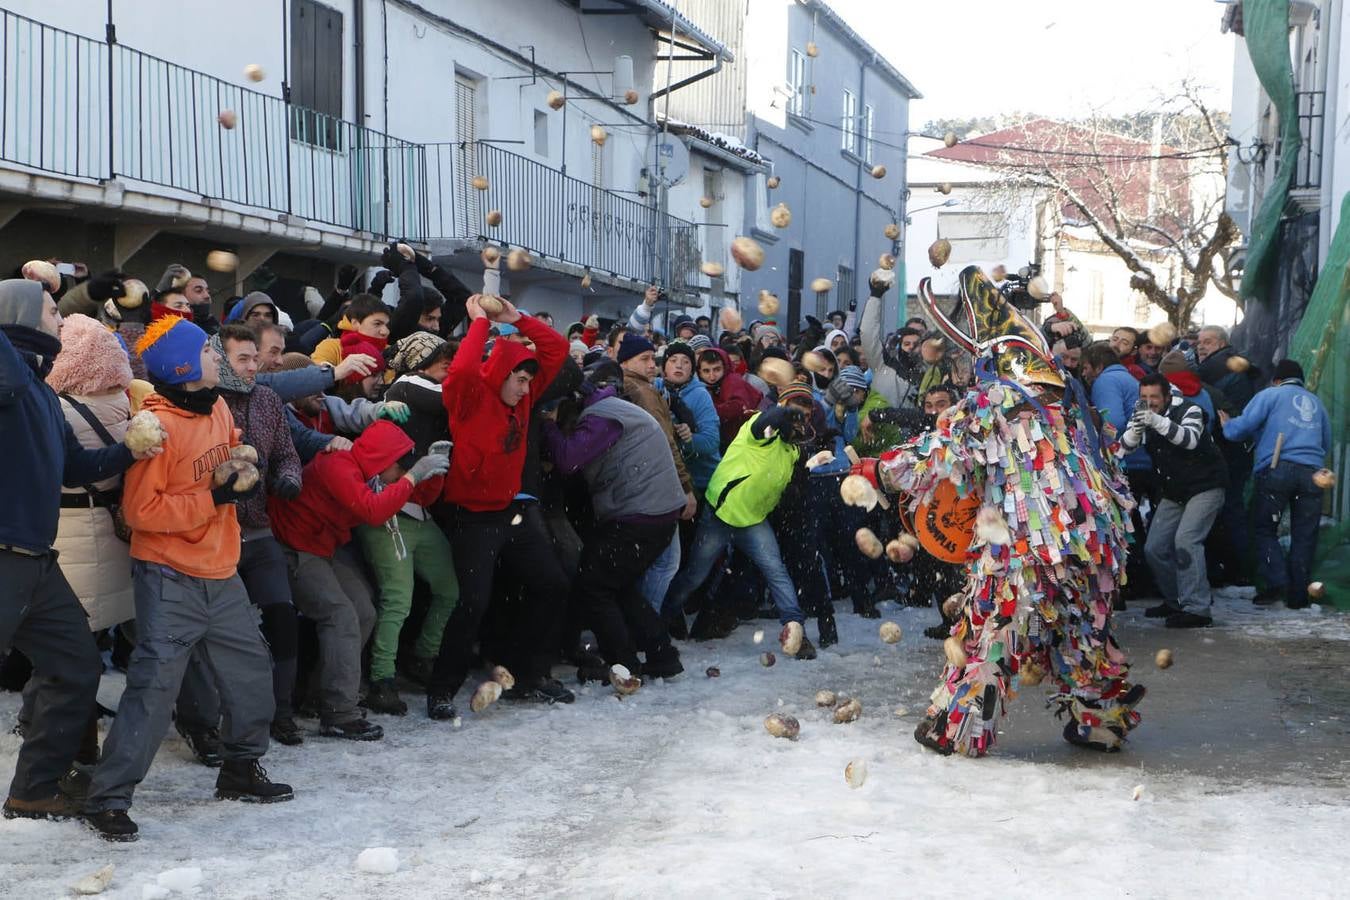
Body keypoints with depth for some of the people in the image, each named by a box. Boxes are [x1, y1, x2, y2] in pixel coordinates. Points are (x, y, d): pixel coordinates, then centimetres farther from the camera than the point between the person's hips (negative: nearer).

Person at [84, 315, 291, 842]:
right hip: (170, 580, -8)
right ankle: (108, 799, -3)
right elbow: (141, 510, -19)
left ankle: (241, 770, 31)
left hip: (220, 575, 8)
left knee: (251, 672, 13)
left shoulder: (218, 409, 6)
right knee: (153, 688, -11)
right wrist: (214, 498, -21)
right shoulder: (159, 424, -17)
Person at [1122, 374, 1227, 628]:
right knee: (1154, 548, 6)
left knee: (1185, 540, -23)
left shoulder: (1188, 410, -16)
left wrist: (1158, 422, -48)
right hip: (1173, 493, 7)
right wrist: (1135, 431, -33)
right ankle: (1176, 602, 24)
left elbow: (1190, 439, -35)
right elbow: (1122, 449, -12)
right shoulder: (1142, 417, 0)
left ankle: (1197, 609, -22)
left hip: (1205, 487, -7)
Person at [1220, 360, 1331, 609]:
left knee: (1265, 529, 5)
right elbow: (1326, 445, 29)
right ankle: (1298, 594, 7)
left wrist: (1227, 425, 20)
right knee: (1304, 535, 7)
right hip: (1311, 473, 4)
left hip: (1276, 469, -4)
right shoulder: (1317, 402, 24)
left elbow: (1241, 428, -1)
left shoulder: (1270, 395, 9)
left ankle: (1277, 584, -9)